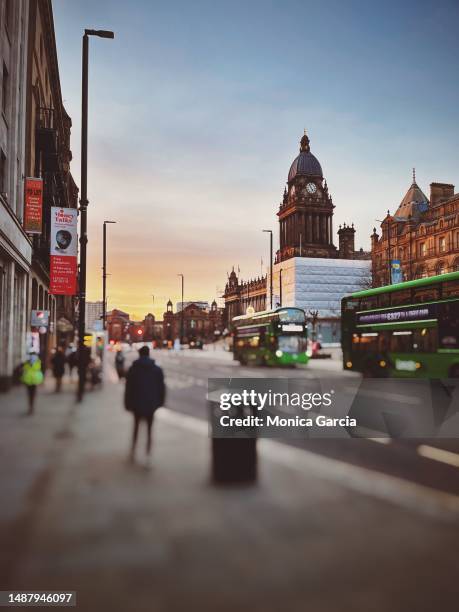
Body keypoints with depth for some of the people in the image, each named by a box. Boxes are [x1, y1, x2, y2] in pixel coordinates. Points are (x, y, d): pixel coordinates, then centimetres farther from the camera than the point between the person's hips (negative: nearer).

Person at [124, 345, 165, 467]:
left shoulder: (133, 369, -3)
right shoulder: (157, 369, -2)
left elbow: (128, 388, -3)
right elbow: (161, 387, -1)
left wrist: (127, 404, 4)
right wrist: (160, 401, 10)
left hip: (136, 403, 1)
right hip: (150, 404, 0)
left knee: (136, 426, 21)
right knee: (149, 430, 7)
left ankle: (133, 452, 25)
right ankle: (148, 456, -5)